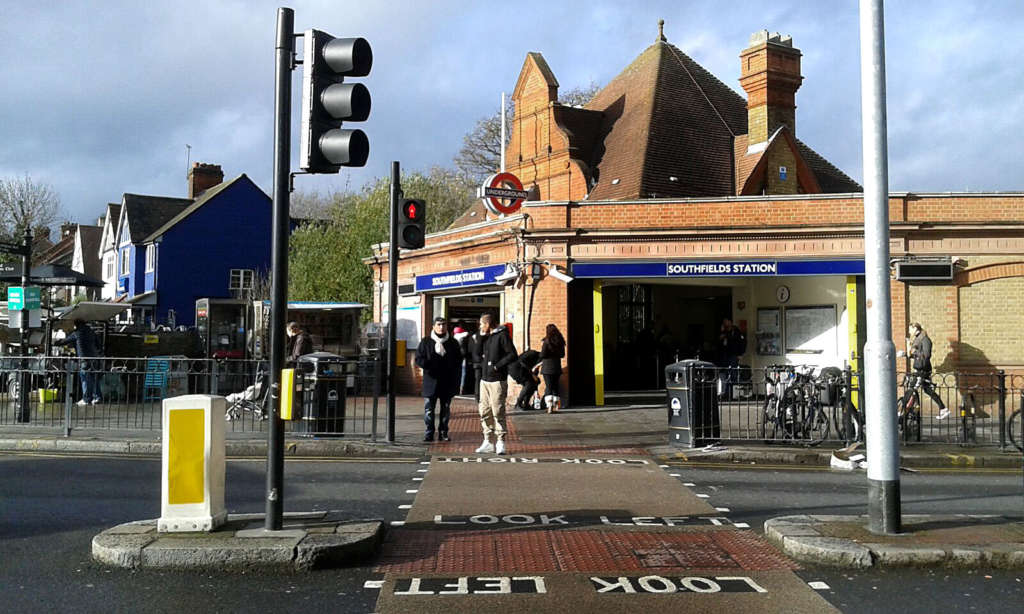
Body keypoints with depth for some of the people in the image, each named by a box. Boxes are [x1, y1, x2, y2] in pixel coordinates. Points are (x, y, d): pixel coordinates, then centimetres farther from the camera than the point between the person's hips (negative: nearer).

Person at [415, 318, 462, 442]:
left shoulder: (453, 342, 9)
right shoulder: (425, 342, 4)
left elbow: (459, 359, 12)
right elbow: (418, 359, 1)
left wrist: (452, 366, -8)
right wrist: (430, 365, -17)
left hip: (448, 382, 2)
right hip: (431, 381, -2)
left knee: (446, 408, 8)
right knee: (429, 409, -2)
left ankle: (443, 433, 16)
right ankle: (429, 434, 5)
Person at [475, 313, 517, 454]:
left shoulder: (502, 335, -7)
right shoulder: (486, 337, 16)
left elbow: (513, 355, -12)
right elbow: (478, 355, 11)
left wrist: (497, 366, -14)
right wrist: (481, 337, 4)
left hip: (497, 380, -7)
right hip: (484, 380, 7)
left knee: (498, 412, -5)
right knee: (485, 412, 7)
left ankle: (500, 442, 2)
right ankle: (487, 442, 13)